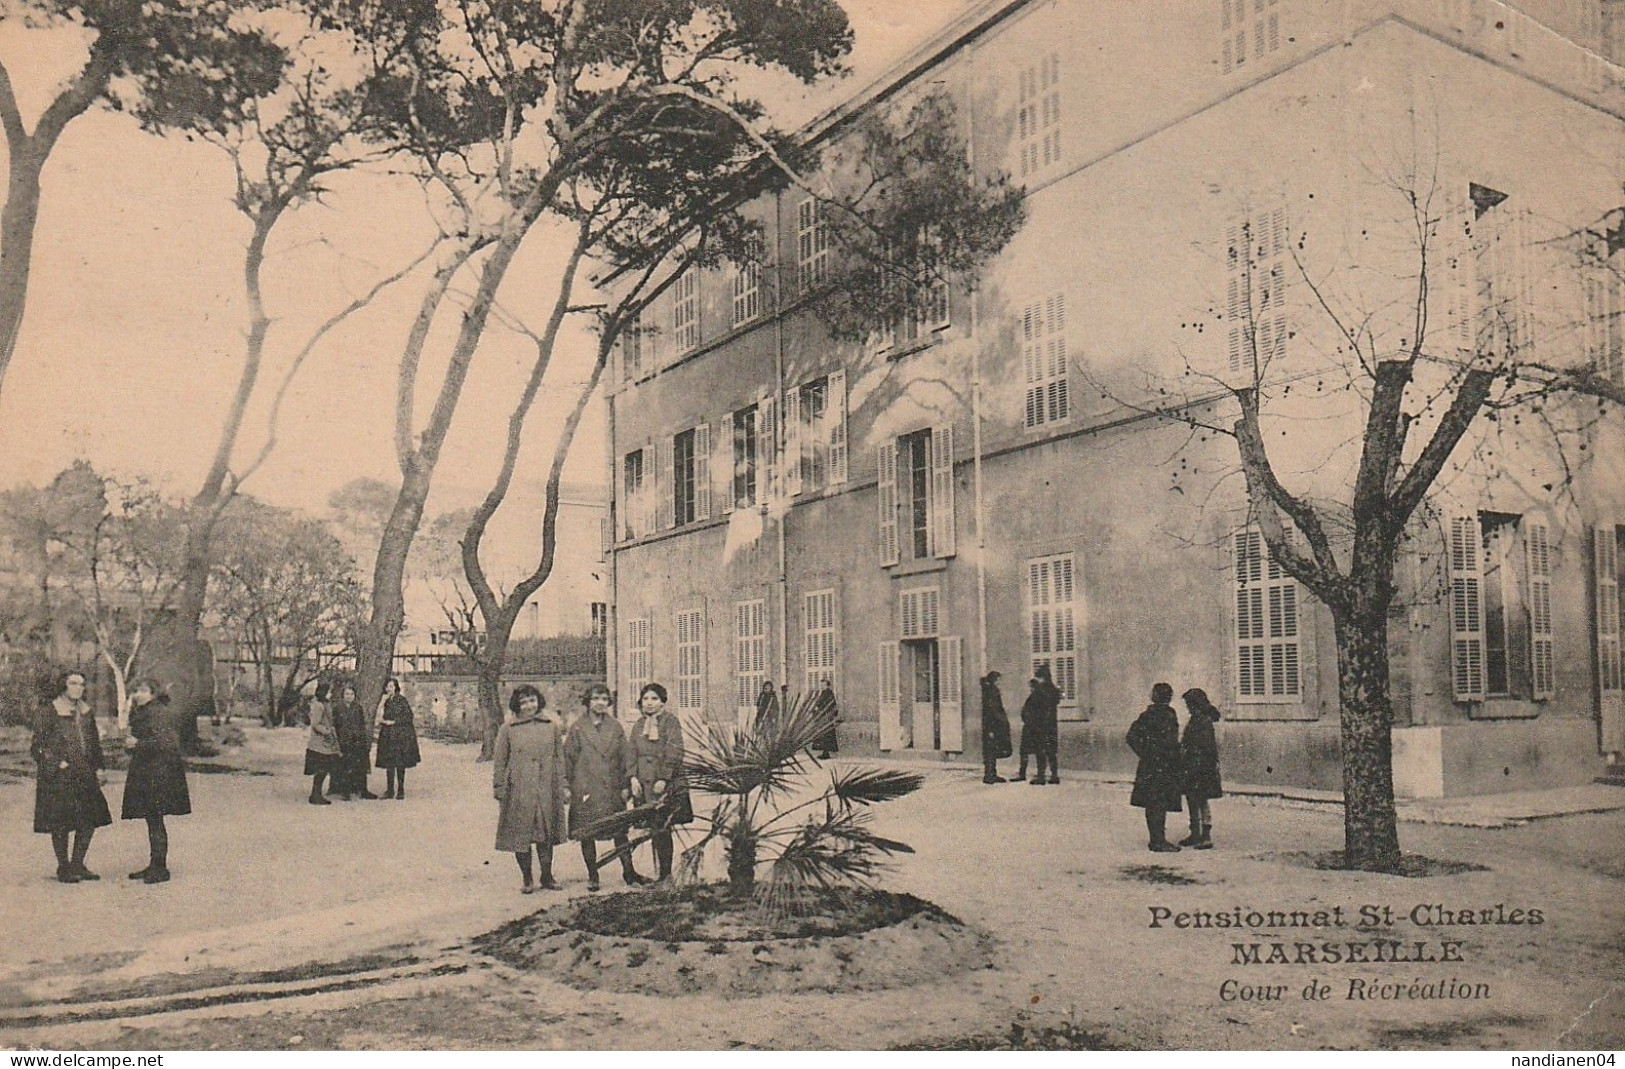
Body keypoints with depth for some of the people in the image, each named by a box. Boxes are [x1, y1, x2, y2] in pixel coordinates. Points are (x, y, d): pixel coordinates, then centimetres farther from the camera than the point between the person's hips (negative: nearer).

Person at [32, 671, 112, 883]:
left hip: (84, 775, 6)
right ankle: (63, 868, 11)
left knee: (89, 820, 5)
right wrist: (57, 764, -15)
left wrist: (98, 768, 12)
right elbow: (38, 745, -7)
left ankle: (77, 865, 17)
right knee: (60, 823, -1)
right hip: (58, 777, -6)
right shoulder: (48, 712, -6)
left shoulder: (86, 712, 13)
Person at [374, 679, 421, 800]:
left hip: (401, 735, -4)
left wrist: (393, 721, -11)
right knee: (389, 764, 2)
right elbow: (380, 717, 13)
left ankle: (401, 790, 6)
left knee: (400, 764, -1)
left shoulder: (401, 700, -3)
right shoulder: (385, 701, 11)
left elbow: (408, 716, -7)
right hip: (388, 735, 4)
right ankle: (390, 790, 8)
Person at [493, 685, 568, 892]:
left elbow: (559, 758, 11)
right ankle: (527, 879, 14)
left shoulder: (552, 727, 7)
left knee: (547, 833, 6)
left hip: (546, 790, 2)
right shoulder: (507, 729, 1)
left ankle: (547, 877, 17)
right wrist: (499, 787, 1)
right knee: (520, 835, 2)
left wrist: (563, 785, 8)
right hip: (518, 791, -2)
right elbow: (499, 761, 6)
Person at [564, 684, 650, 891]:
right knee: (587, 833, 4)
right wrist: (568, 786, -2)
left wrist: (626, 785, 3)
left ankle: (629, 872, 11)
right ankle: (592, 876, 16)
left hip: (612, 788, 2)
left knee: (620, 831, 3)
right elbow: (569, 758, 1)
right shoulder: (577, 728, 0)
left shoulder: (615, 727, 7)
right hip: (585, 788, -2)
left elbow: (624, 757, 8)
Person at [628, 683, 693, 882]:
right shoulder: (639, 725, 15)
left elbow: (674, 753, -10)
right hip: (644, 784, 6)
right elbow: (633, 753, 13)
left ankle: (665, 874, -2)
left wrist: (663, 779, -15)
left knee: (662, 829, -8)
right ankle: (658, 870, 14)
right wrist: (633, 777, 0)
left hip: (666, 785, -5)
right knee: (653, 829, 7)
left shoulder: (671, 722, -4)